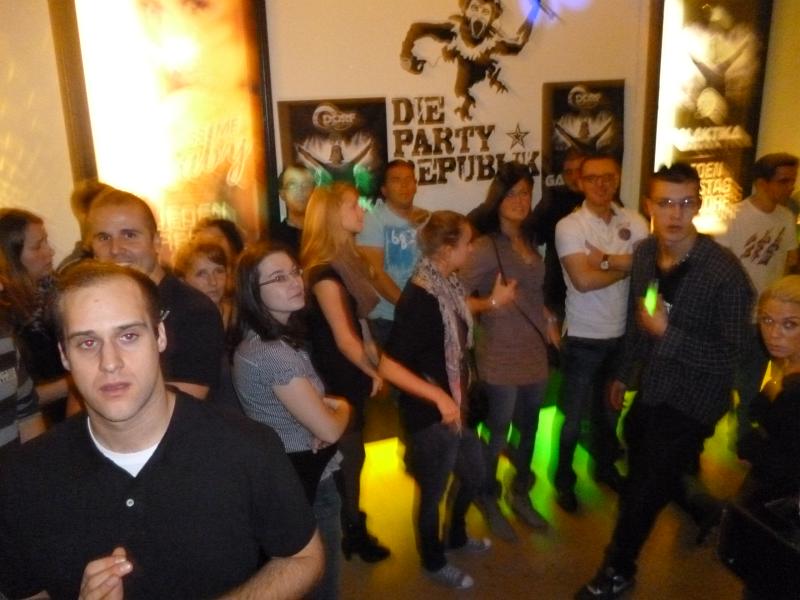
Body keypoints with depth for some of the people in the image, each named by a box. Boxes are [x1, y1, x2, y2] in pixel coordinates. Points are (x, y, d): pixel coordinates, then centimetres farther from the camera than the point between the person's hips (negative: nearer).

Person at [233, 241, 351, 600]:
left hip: (292, 477, 9)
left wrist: (326, 404, -6)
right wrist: (343, 407, -2)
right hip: (306, 484, -9)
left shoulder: (260, 341, 3)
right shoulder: (273, 353, -28)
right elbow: (329, 429, -24)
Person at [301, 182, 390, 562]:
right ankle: (351, 533, 26)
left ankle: (351, 528, 34)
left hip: (353, 376, 8)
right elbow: (344, 339, -21)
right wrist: (374, 372, -8)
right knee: (348, 454, 7)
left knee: (349, 453, 18)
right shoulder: (324, 271, -23)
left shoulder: (349, 259, 6)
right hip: (338, 380, -8)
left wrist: (375, 366, 5)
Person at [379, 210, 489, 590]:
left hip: (455, 407, 9)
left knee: (475, 475, 27)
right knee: (433, 492, 15)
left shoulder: (446, 284, -1)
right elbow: (388, 366, -30)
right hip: (430, 416, -9)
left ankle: (456, 536, 54)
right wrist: (438, 397, -30)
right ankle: (434, 563, 42)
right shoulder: (419, 298, -28)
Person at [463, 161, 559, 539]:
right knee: (497, 433, 7)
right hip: (501, 357, -7)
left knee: (529, 429, 19)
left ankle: (520, 495, 40)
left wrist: (547, 318, 4)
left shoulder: (529, 241, 8)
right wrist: (492, 303, -32)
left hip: (535, 352, 7)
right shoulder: (485, 247, -15)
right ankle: (489, 503, 30)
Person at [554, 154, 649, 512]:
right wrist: (627, 266, -12)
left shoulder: (634, 222, 0)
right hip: (584, 337, -4)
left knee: (611, 408, 23)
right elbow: (583, 280, -25)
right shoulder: (569, 226, -14)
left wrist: (606, 258, -22)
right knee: (575, 416, 8)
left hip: (623, 334, 5)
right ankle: (564, 480, 28)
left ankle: (605, 467, 45)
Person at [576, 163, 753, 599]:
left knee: (646, 489, 5)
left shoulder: (724, 270, -26)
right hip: (649, 389, 6)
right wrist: (624, 373, 17)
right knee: (640, 472, 26)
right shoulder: (644, 253, -6)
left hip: (692, 400, -6)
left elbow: (733, 354, -23)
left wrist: (667, 332, -30)